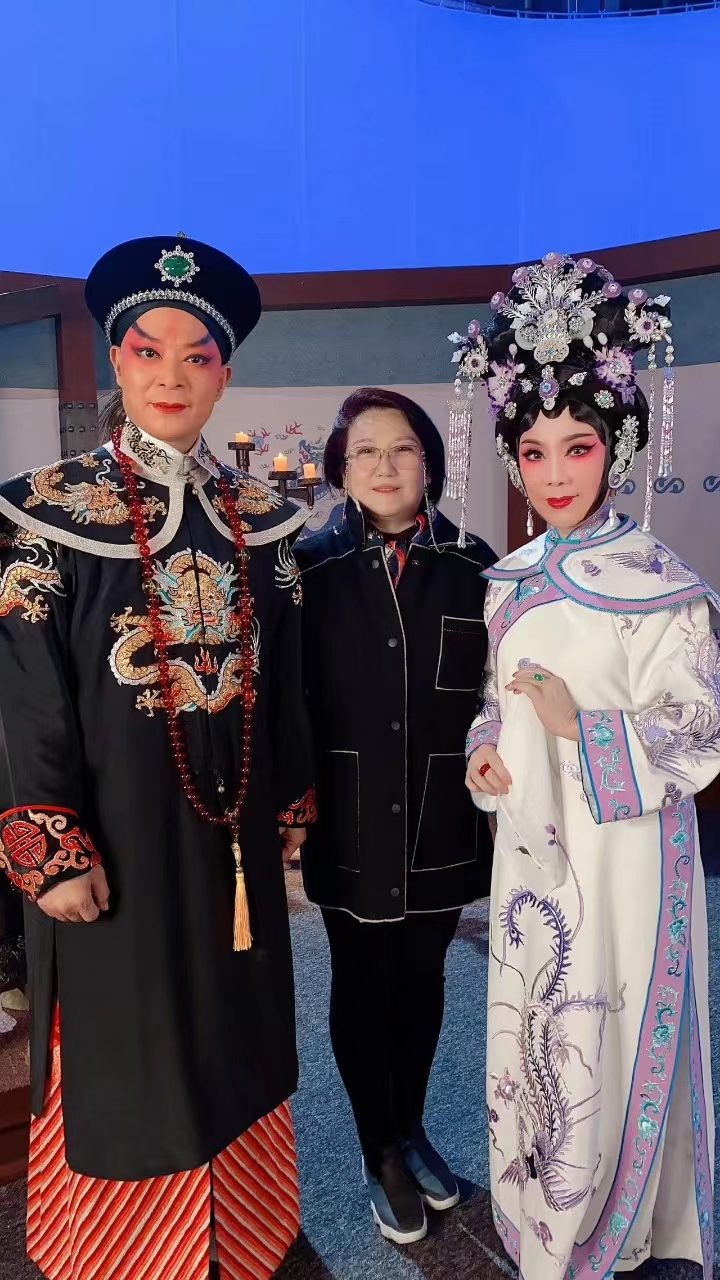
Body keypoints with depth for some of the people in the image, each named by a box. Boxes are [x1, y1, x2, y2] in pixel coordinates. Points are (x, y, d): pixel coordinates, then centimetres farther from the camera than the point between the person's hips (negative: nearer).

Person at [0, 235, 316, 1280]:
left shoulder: (258, 518, 4)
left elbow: (284, 677, 7)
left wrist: (289, 810, 8)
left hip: (232, 821, 4)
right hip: (115, 823, -4)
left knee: (234, 1034, 19)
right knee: (126, 1048, 11)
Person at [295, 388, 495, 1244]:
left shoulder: (472, 567, -2)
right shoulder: (309, 569, -5)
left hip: (440, 825, 2)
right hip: (349, 826, -1)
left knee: (421, 981, 19)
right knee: (360, 988, 14)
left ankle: (410, 1128, 43)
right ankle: (380, 1153, 37)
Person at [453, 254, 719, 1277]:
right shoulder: (510, 581, 5)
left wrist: (585, 728, -24)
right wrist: (485, 747, -4)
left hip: (623, 844, -5)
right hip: (531, 838, 5)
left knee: (610, 1038, 7)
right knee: (528, 1030, 16)